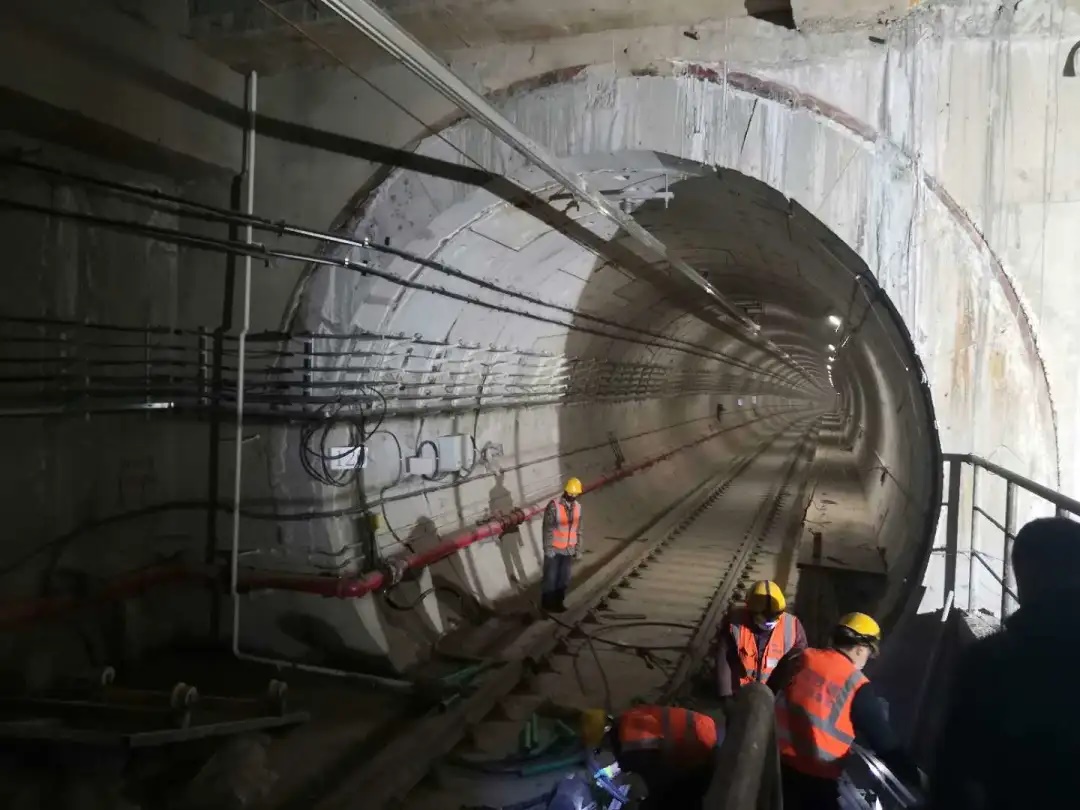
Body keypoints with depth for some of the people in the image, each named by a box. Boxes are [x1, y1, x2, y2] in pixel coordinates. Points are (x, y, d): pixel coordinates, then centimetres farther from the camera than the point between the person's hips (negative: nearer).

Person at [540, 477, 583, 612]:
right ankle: (547, 604, 18)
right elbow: (547, 528, -15)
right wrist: (548, 548, -16)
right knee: (550, 577, 4)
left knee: (564, 578, 11)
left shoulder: (577, 507, 1)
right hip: (554, 549, -5)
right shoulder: (554, 505, -17)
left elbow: (578, 530, 9)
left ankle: (558, 602, 26)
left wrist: (578, 548, 9)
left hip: (568, 550, 5)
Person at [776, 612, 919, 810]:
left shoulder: (801, 658, 4)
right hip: (815, 779, -4)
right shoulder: (857, 687, -9)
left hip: (777, 761, 5)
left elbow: (768, 698, 14)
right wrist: (914, 778, 7)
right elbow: (885, 742, -4)